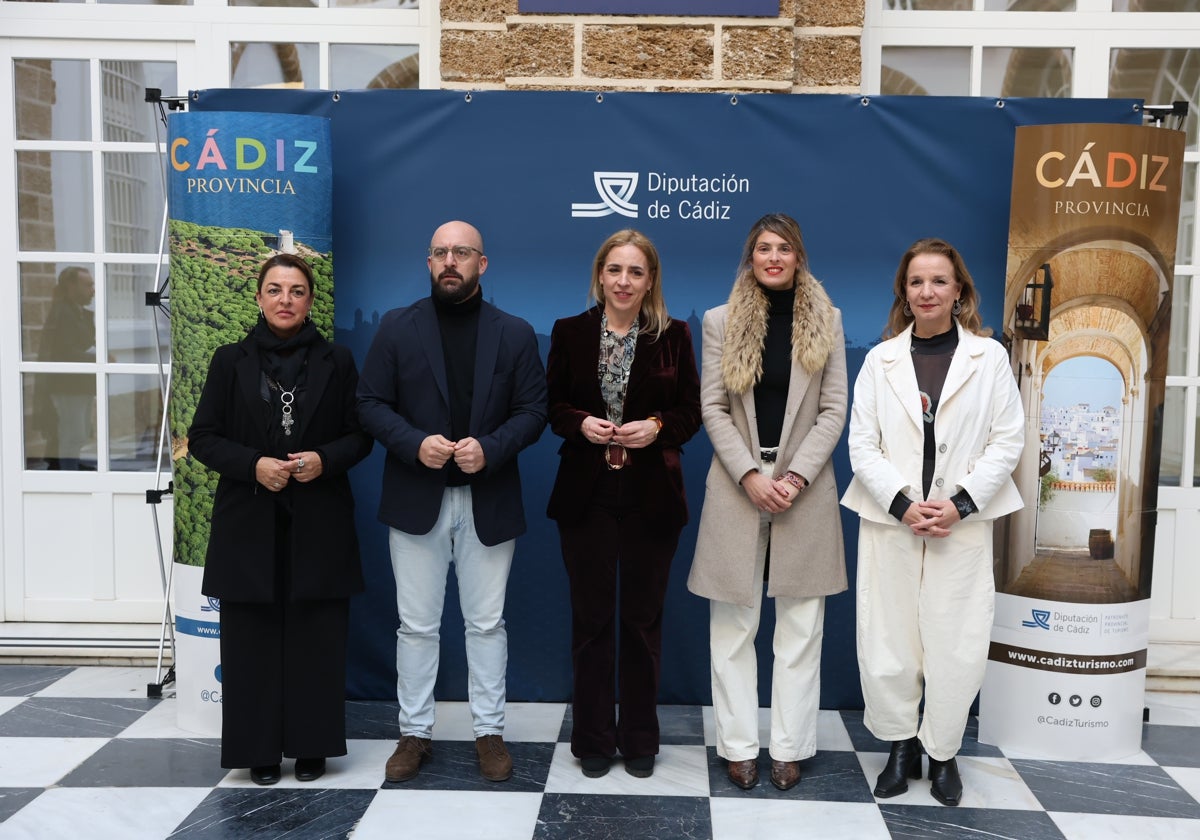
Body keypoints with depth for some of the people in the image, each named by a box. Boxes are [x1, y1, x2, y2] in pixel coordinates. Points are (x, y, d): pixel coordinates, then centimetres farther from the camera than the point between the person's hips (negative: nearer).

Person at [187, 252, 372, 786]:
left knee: (316, 637, 4)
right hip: (248, 522, 0)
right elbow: (203, 438, 3)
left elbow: (361, 435, 6)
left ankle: (311, 746, 17)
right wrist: (253, 464, -13)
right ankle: (259, 748, 17)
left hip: (319, 523, 0)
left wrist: (325, 459, -13)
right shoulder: (231, 361, 4)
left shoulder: (337, 362, 5)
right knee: (252, 639, 4)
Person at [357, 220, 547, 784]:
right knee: (416, 625, 8)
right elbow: (371, 403, 0)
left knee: (486, 623, 9)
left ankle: (489, 732, 23)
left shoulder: (515, 333, 4)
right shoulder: (397, 327, 4)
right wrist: (415, 443, -16)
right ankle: (414, 732, 23)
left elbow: (533, 410, 0)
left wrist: (490, 449, -17)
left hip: (489, 500, 0)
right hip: (417, 499, 0)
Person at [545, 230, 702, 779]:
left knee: (642, 619, 9)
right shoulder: (569, 332, 2)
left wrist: (658, 427, -16)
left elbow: (691, 411, 3)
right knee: (591, 619, 8)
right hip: (585, 496, 0)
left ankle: (640, 740, 24)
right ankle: (593, 739, 23)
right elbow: (551, 406, 5)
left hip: (651, 497, 0)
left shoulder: (673, 336, 1)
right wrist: (580, 423, -15)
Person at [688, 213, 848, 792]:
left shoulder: (826, 321, 5)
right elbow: (713, 408, -1)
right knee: (733, 625, 4)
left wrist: (796, 475, -11)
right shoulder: (720, 321, 4)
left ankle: (790, 746, 16)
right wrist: (750, 475, -12)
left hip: (805, 486, 0)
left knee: (801, 626, 5)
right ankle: (738, 745, 15)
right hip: (738, 482, 0)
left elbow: (834, 409, 1)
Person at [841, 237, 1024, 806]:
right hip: (889, 521, 1)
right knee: (887, 642, 3)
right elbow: (862, 444, 1)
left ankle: (942, 753, 23)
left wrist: (960, 504, -11)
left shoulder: (988, 357, 3)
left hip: (962, 524, -1)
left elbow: (1007, 441, 0)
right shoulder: (881, 359, 6)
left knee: (957, 647, 2)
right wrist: (903, 504, -11)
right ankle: (902, 745, 24)